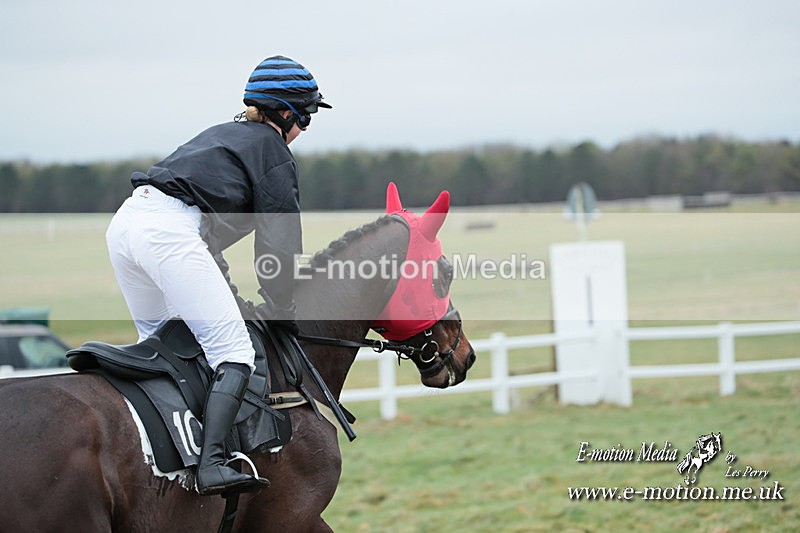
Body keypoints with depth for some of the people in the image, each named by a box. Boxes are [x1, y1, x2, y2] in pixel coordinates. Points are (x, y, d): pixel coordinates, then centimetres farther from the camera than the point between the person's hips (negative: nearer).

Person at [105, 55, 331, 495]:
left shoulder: (223, 134, 34)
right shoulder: (273, 150, 9)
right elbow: (279, 238, 5)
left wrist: (231, 298, 35)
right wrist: (281, 309, 16)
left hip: (125, 223, 9)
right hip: (169, 231, -9)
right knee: (233, 353, -12)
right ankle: (211, 466, -27)